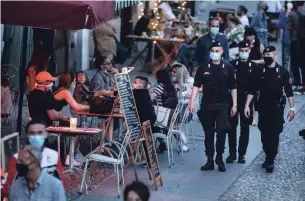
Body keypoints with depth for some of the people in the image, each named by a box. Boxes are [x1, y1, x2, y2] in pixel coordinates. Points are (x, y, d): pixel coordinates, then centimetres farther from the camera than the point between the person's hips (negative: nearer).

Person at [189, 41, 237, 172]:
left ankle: (219, 159, 9)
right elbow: (196, 85, 1)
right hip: (207, 105, 1)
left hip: (222, 106, -1)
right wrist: (192, 102, -9)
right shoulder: (203, 68, 2)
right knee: (208, 134, 6)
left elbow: (233, 88, 5)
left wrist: (234, 105, 2)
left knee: (221, 132, -7)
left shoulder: (228, 68, 0)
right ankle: (210, 160, 14)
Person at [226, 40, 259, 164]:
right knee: (232, 128, 3)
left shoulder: (254, 67, 2)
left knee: (245, 129, 5)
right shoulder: (232, 65, 2)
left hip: (247, 101, 0)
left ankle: (242, 154, 12)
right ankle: (232, 153, 12)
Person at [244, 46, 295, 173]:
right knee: (264, 134, 7)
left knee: (274, 134, -5)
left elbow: (289, 91, -4)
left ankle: (270, 160, -1)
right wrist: (247, 105, -6)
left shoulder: (282, 72, -4)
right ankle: (269, 157, 21)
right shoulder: (260, 71, 1)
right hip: (263, 106, 3)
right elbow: (252, 90, 2)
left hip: (277, 107, -3)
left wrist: (292, 108, -9)